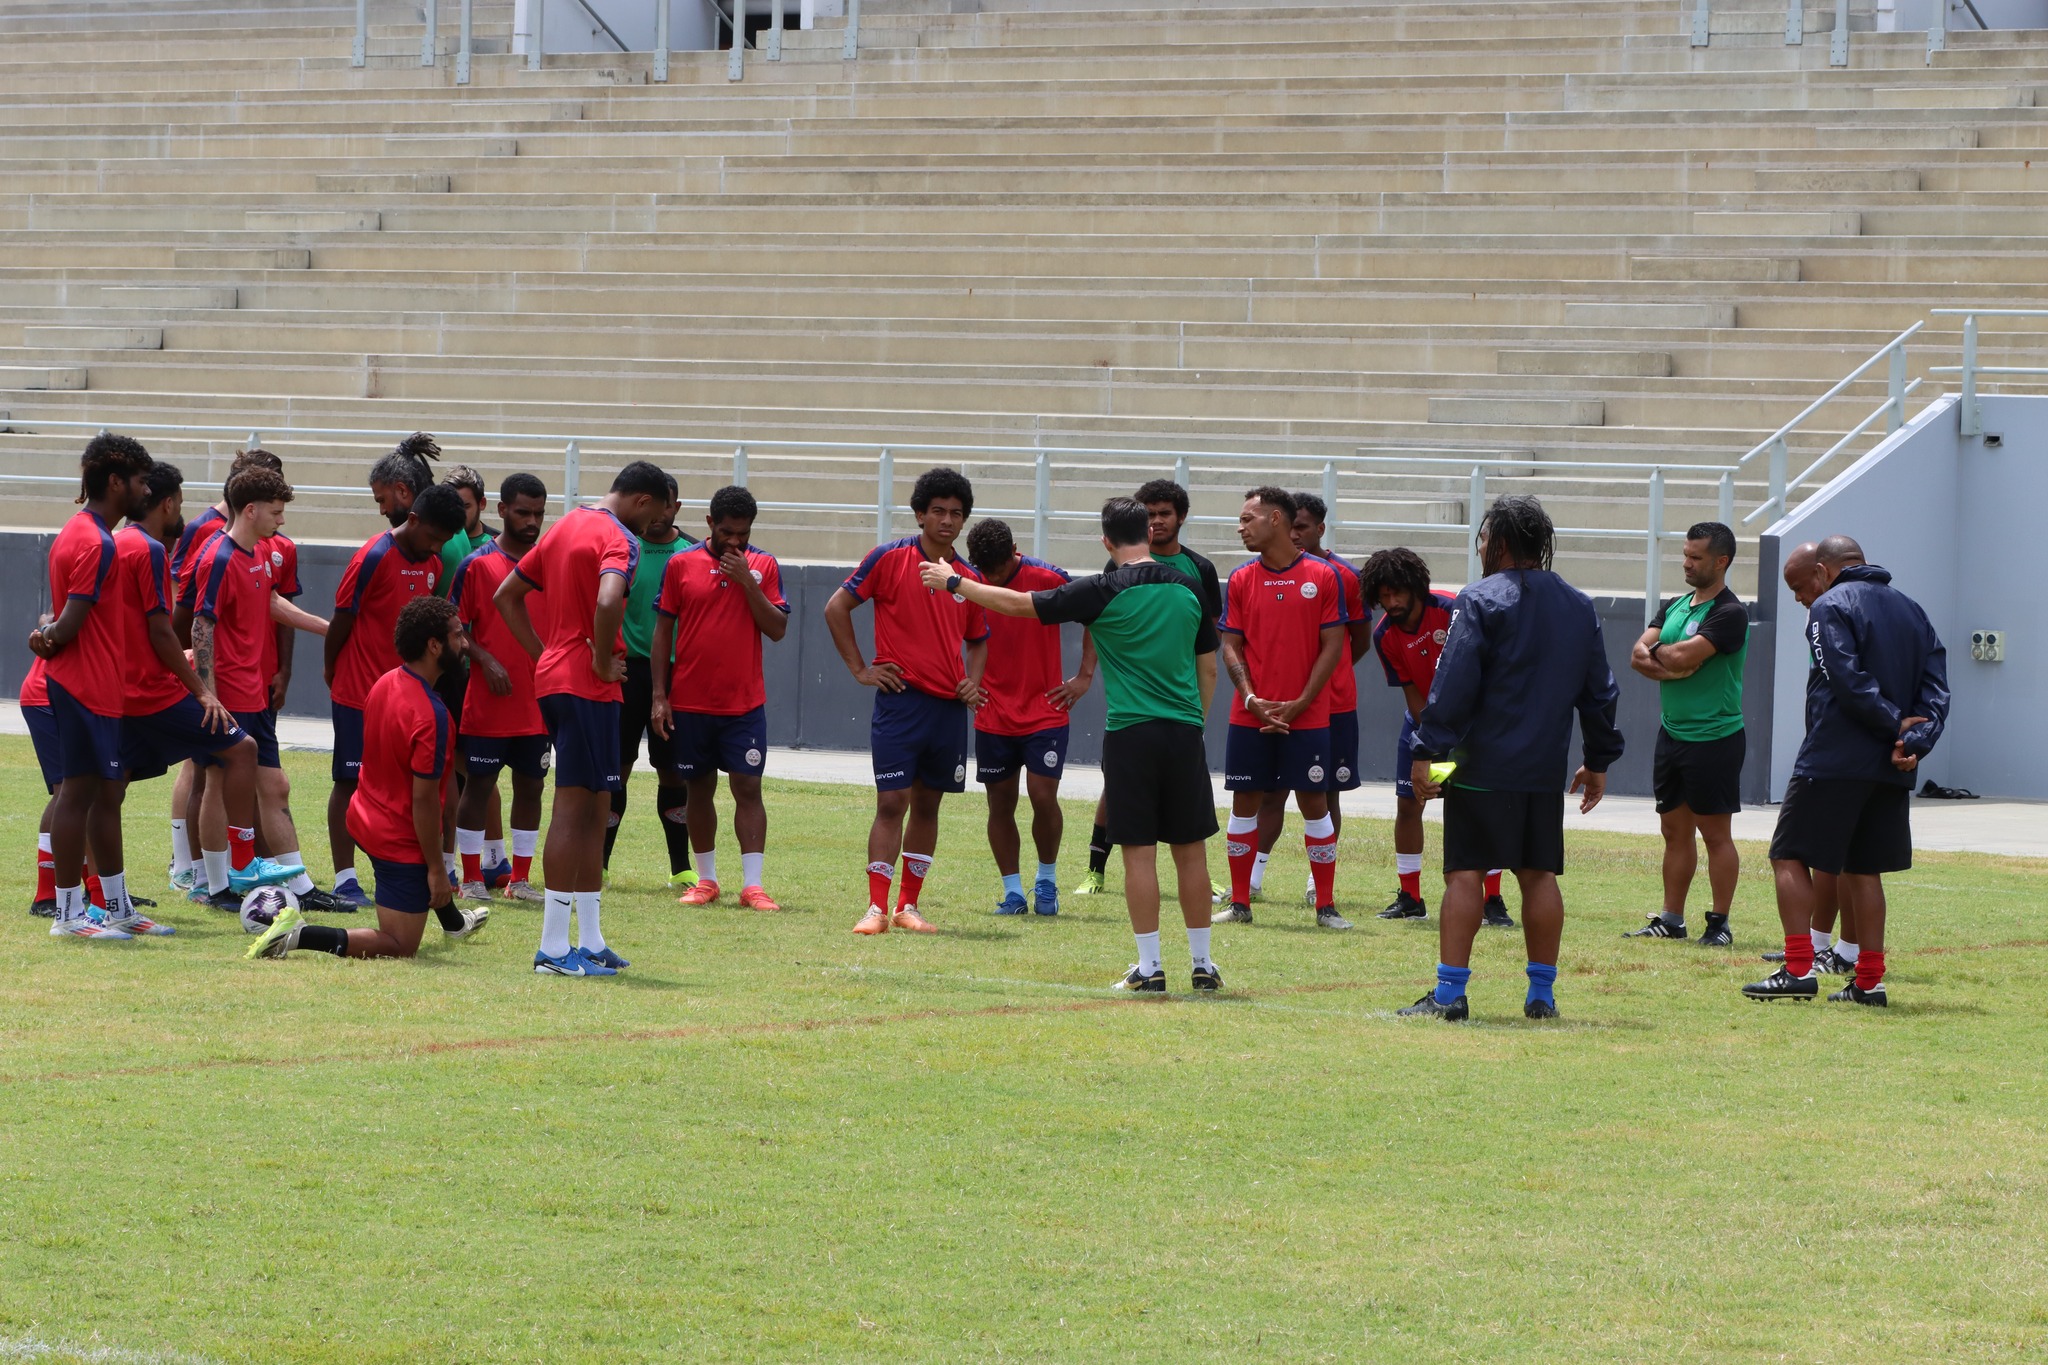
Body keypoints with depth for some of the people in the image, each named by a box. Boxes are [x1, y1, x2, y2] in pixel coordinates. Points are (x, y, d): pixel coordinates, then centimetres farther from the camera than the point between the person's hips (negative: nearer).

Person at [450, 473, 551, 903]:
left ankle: (520, 879, 16)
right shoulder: (477, 565, -3)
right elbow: (456, 628, -3)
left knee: (531, 786, 7)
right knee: (479, 785, 1)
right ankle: (473, 879, 8)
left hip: (538, 703, 4)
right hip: (487, 703, -4)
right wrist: (486, 660, -17)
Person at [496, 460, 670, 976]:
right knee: (575, 808, -6)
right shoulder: (619, 539, -12)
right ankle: (553, 948, -6)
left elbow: (506, 596, 22)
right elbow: (608, 601, -32)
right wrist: (603, 660, -17)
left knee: (594, 807, 14)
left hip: (552, 678, 9)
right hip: (587, 685, -9)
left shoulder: (565, 527, 17)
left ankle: (590, 941, 18)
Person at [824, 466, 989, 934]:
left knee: (927, 805, 8)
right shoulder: (890, 558, -3)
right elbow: (837, 608, 0)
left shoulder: (969, 579, 10)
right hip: (901, 699, -4)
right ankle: (877, 908, -5)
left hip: (949, 706, 5)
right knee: (891, 802, -8)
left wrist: (972, 683, 7)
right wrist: (859, 669, -3)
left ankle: (908, 906, 15)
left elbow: (978, 639, 25)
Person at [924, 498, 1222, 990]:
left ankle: (1149, 966, 0)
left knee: (1140, 852, 0)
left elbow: (1016, 604, 0)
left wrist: (953, 582, 11)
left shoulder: (1103, 593, -6)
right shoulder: (1187, 589, 6)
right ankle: (1202, 962, 14)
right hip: (1184, 731, 4)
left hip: (1130, 732, -4)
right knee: (1190, 849, 9)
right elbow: (1208, 669, 13)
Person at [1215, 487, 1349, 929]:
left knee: (1314, 803, 0)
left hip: (1306, 716, -2)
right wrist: (1251, 699, -11)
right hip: (1250, 717, 2)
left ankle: (1326, 906, 7)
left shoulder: (1322, 577, -2)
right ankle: (1240, 904, 13)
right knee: (1245, 802, 4)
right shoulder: (1240, 580, 6)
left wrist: (1299, 704, -11)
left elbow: (1333, 647, -3)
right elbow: (1231, 646, 5)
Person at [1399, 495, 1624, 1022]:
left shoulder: (1480, 601, -8)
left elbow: (1454, 684, -14)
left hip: (1481, 763, -5)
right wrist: (1599, 761, 24)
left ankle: (1449, 993, -7)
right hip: (1546, 768, 5)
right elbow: (1599, 692, 16)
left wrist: (1428, 751, -13)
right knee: (1539, 875, 10)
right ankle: (1542, 994, 12)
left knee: (1465, 873, -4)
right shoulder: (1580, 607, 12)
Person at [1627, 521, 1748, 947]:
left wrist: (1658, 650, -2)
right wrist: (1671, 667, -13)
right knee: (1675, 830, 11)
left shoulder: (1729, 614, -12)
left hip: (1714, 738, -8)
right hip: (1672, 733, 8)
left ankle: (1720, 924, 1)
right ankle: (1670, 919, 17)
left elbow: (1683, 657, -22)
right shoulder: (1675, 606, 13)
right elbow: (1638, 655, 4)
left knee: (1716, 833, -3)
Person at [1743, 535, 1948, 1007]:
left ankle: (1798, 970, -9)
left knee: (1790, 857, 1)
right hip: (1891, 771, 7)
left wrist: (1894, 724, -11)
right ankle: (1869, 981, 10)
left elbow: (1849, 680, -18)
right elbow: (1937, 688, 6)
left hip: (1833, 760, -7)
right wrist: (1915, 741, -7)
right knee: (1862, 868, 14)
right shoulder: (1912, 610, 16)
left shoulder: (1831, 606, -6)